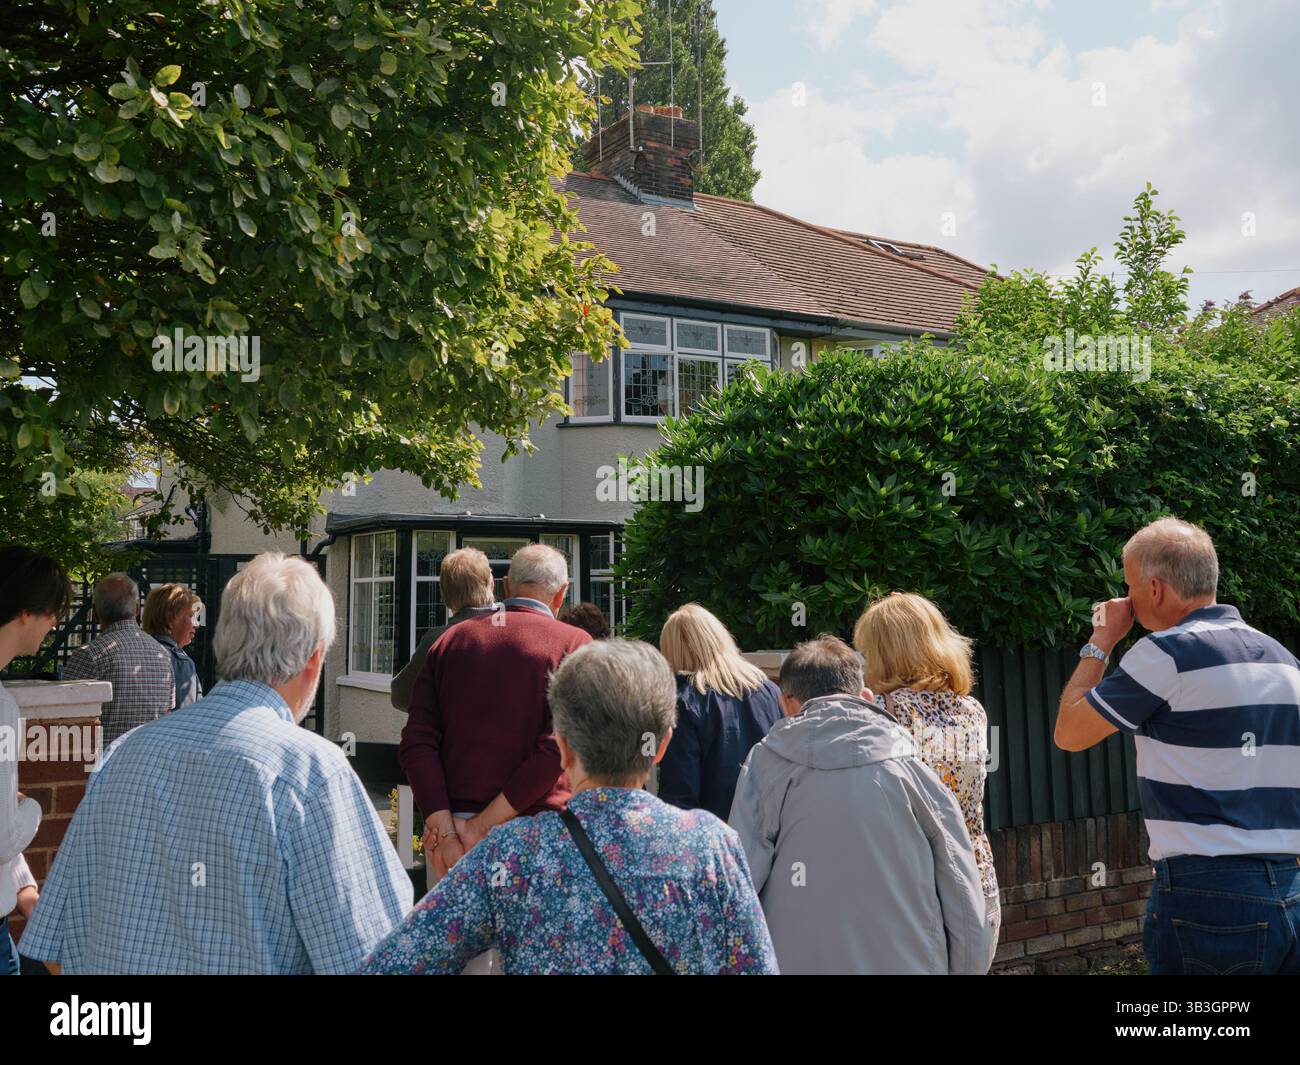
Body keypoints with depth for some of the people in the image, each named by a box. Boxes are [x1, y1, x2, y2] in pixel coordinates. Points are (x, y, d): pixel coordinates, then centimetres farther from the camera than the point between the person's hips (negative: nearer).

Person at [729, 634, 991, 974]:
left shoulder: (766, 765, -5)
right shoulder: (913, 767, -3)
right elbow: (963, 897, -1)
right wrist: (967, 968, 10)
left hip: (799, 960, -1)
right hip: (910, 962, 1)